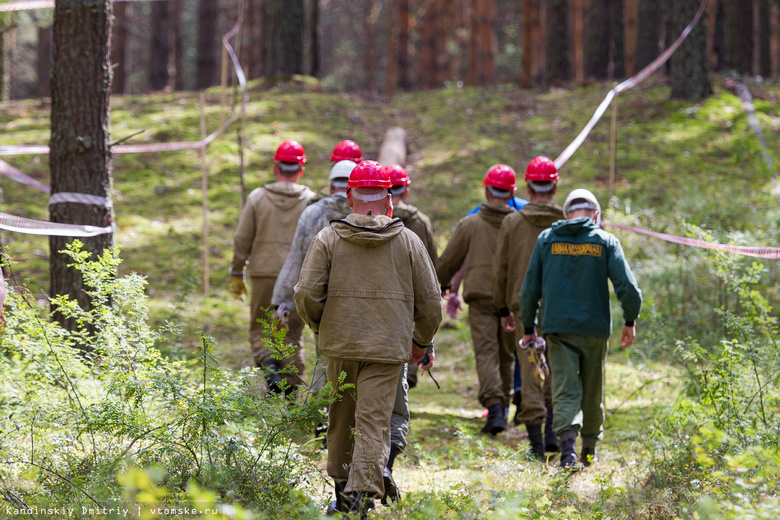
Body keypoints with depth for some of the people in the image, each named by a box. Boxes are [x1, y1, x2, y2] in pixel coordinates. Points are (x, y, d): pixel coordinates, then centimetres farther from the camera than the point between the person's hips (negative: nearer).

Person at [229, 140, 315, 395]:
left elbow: (242, 240, 1)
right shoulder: (310, 200, -1)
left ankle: (269, 364, -17)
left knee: (259, 329, 11)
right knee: (292, 333, 9)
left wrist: (237, 273, 10)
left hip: (264, 273, 0)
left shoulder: (257, 197, -1)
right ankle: (291, 389, 5)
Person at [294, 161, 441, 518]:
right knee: (373, 423, -5)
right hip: (387, 349, -1)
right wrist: (421, 340, 21)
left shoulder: (327, 239, -1)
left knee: (340, 420, 17)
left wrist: (319, 326, 14)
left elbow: (307, 294, -6)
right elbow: (429, 301, 5)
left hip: (339, 344, 1)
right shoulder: (408, 242, 2)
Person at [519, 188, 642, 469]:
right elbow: (627, 286, -5)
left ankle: (567, 442, -26)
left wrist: (528, 327, 14)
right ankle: (590, 449, 26)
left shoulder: (546, 238, 5)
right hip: (595, 328, 0)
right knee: (593, 391, 15)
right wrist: (630, 321, 7)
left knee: (565, 388, -4)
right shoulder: (606, 241, 0)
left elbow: (530, 287, 6)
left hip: (558, 327, 0)